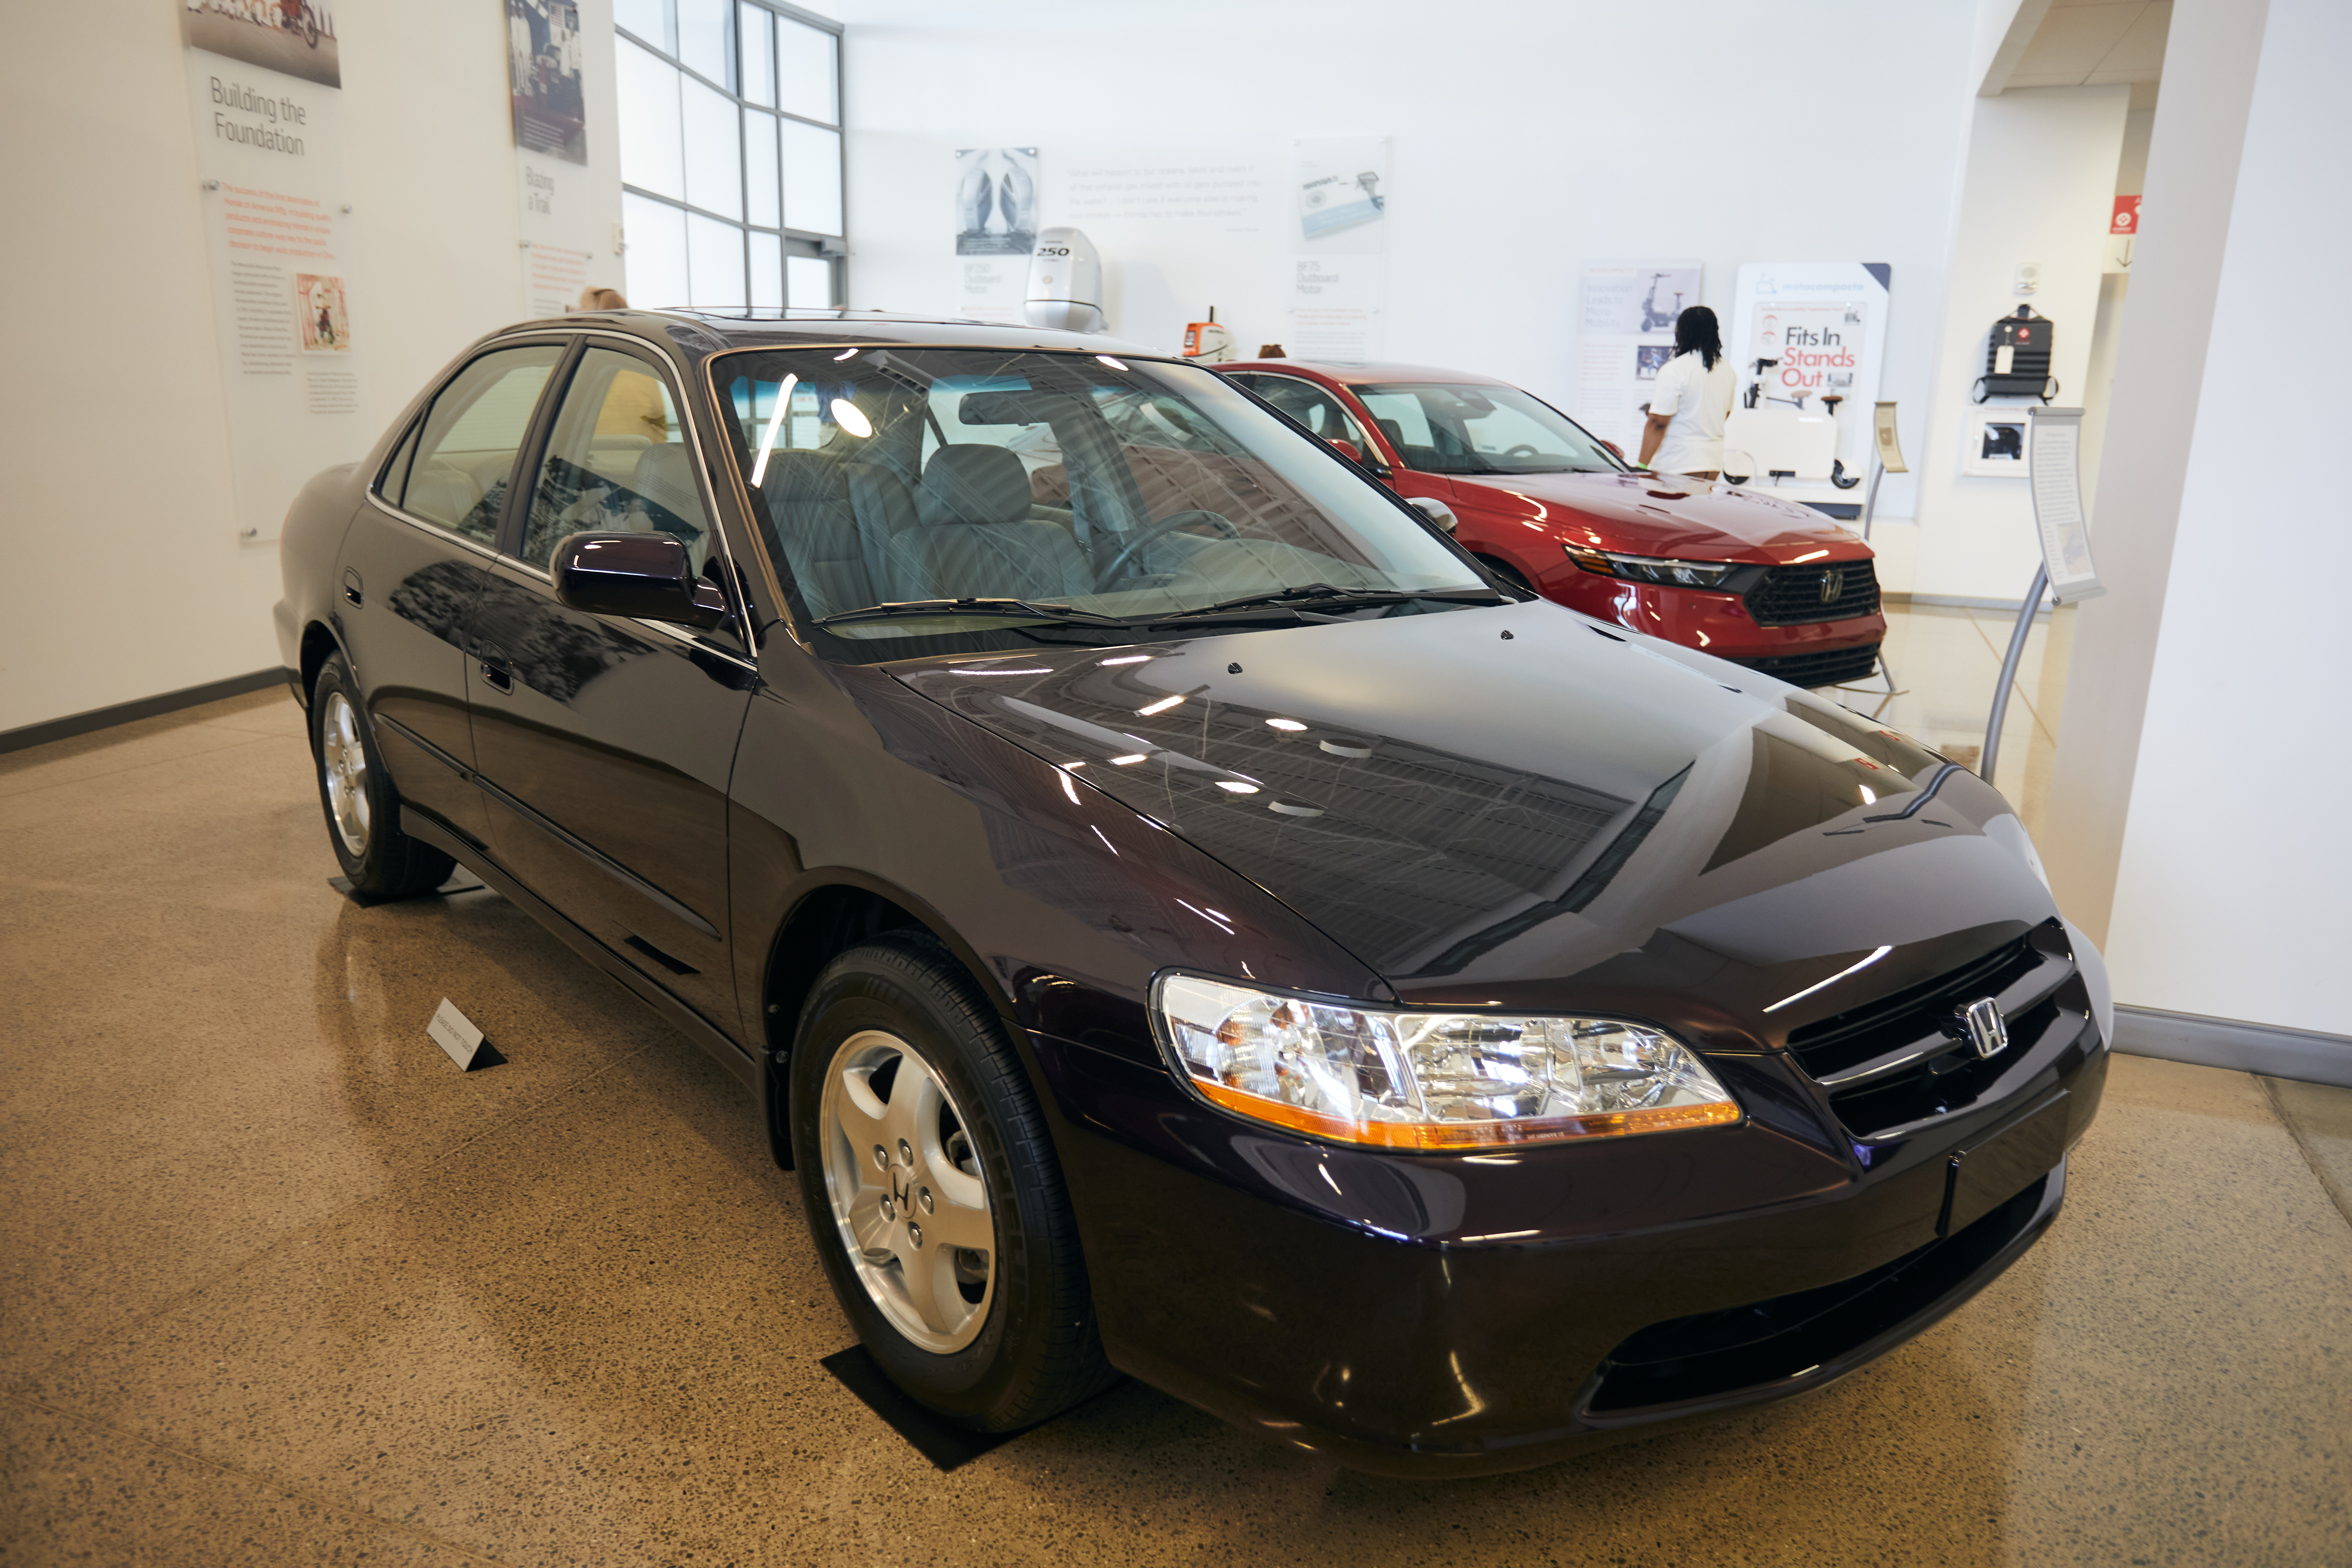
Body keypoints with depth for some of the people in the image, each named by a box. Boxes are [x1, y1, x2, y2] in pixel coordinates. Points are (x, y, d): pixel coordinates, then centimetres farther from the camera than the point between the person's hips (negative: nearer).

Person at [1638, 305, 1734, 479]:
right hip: (1714, 464, 8)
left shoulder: (1674, 370, -12)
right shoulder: (1727, 370, 11)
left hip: (1677, 467, -7)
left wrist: (1642, 467, -14)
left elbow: (1658, 424, -15)